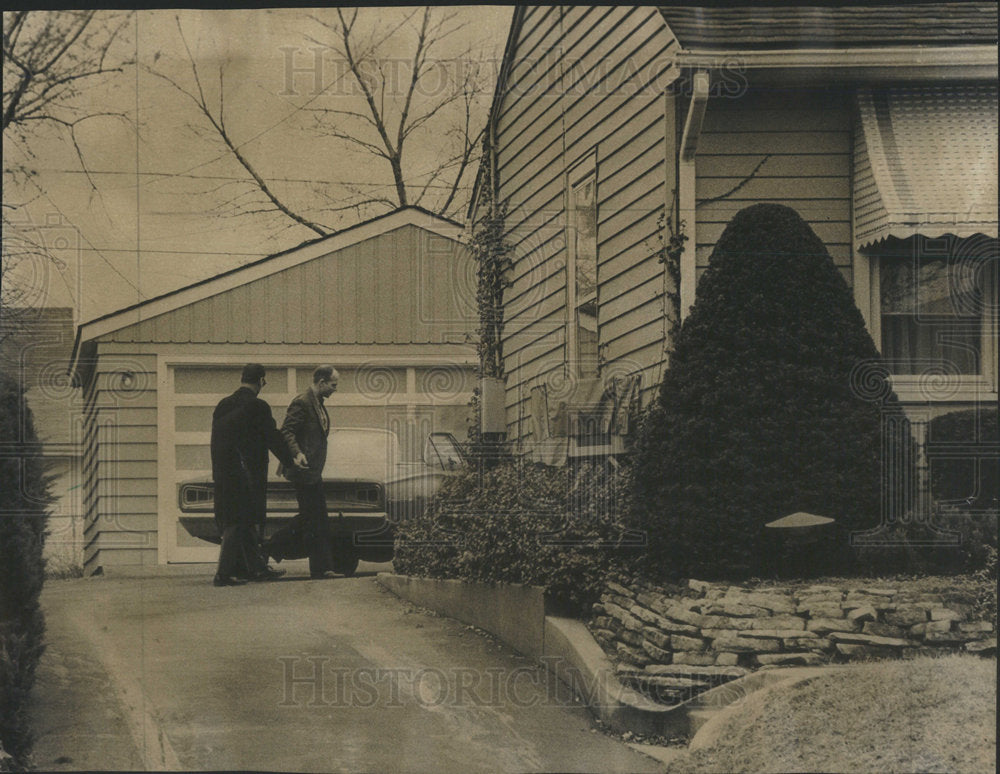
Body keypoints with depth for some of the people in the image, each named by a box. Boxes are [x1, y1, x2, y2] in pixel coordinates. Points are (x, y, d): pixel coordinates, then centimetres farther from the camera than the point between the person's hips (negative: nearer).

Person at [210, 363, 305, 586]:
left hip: (223, 474, 7)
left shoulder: (222, 405, 9)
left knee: (241, 523, 13)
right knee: (238, 523, -3)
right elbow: (273, 437, -6)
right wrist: (291, 460, 8)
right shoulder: (257, 407, -12)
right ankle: (224, 573, -4)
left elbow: (218, 439, 11)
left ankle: (257, 568, 20)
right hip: (246, 475, -7)